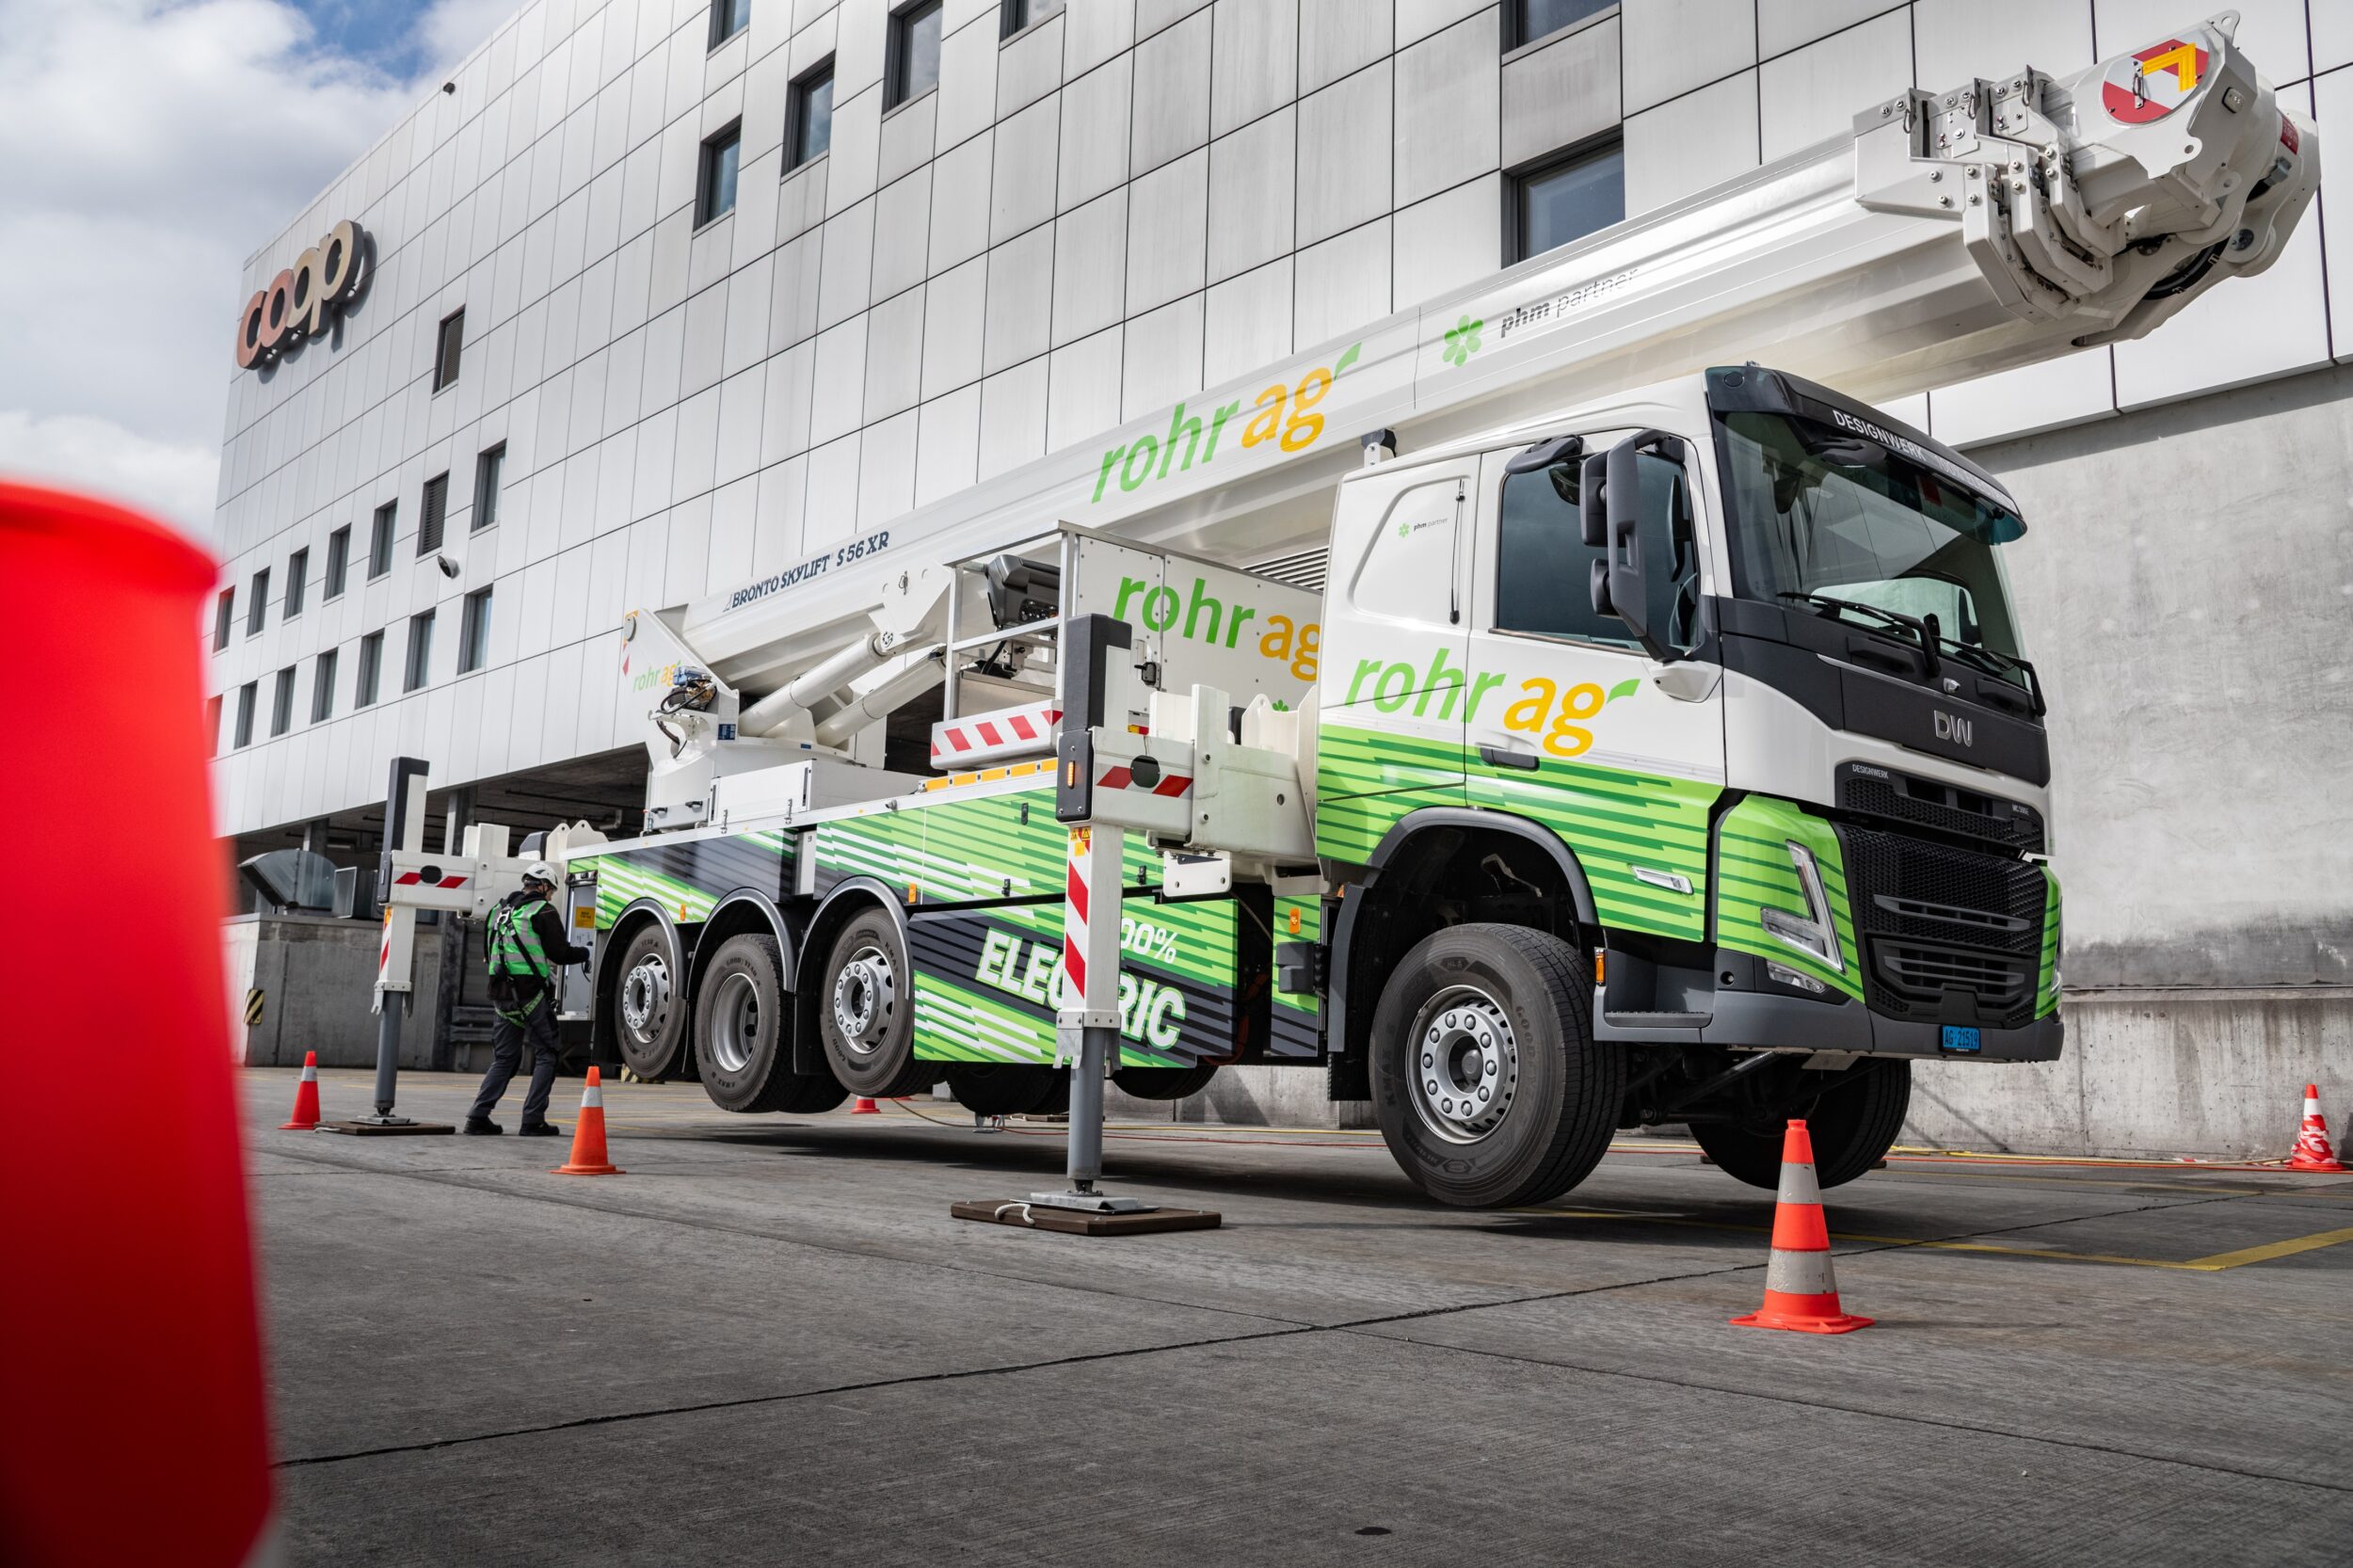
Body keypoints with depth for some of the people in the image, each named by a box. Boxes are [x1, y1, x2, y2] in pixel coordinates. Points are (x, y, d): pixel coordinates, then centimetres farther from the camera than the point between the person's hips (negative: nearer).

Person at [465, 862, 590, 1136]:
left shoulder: (499, 910, 16)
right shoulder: (543, 911, -6)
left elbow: (487, 954, 23)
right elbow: (560, 953, -8)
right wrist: (587, 953, 8)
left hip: (501, 995, 7)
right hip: (532, 995, -7)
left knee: (504, 1058, 15)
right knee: (545, 1055, 1)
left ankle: (479, 1116, 7)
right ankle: (533, 1121, -4)